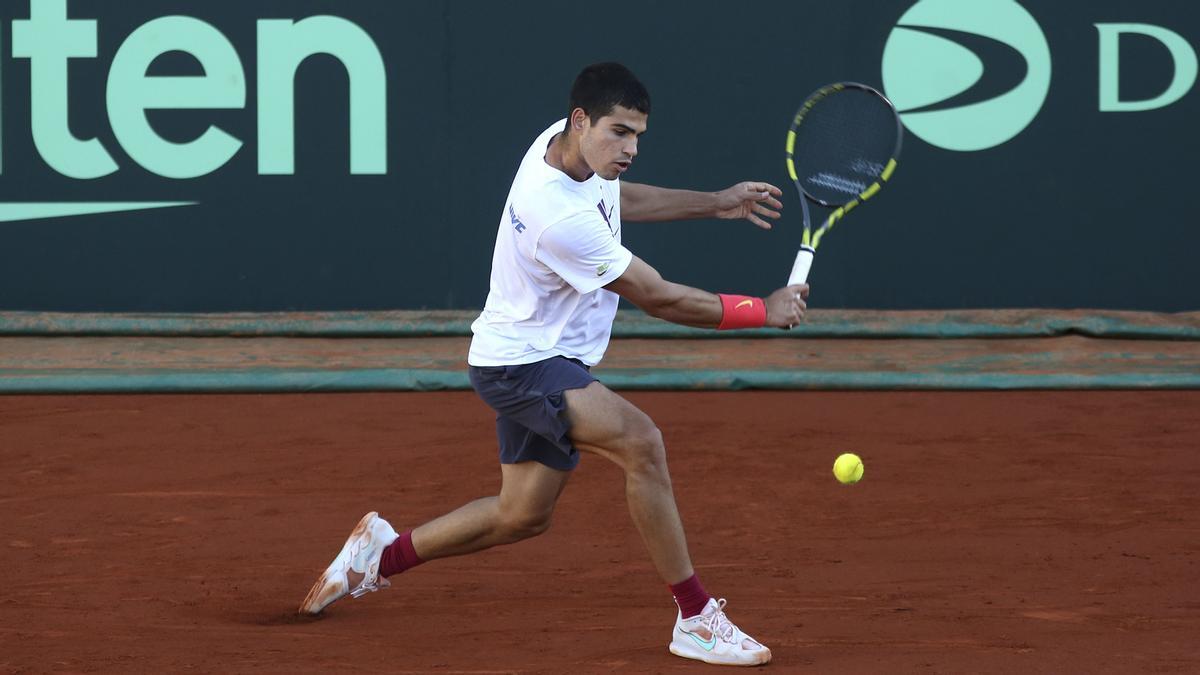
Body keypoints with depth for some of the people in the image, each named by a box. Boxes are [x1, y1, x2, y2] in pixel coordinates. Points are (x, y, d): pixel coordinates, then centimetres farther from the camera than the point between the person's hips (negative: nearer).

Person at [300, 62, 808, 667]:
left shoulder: (563, 141, -5)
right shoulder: (561, 219, -32)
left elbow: (617, 199, 21)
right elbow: (661, 300, -24)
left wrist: (714, 203, 15)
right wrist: (763, 311, -15)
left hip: (539, 359, 10)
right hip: (518, 363, -10)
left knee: (522, 515, 18)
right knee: (640, 441, -29)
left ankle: (381, 554, 36)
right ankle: (696, 618, -24)